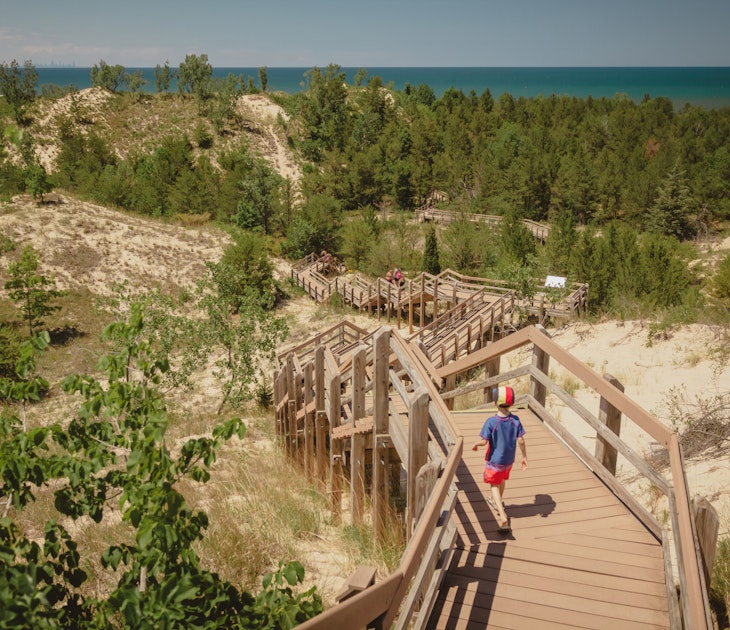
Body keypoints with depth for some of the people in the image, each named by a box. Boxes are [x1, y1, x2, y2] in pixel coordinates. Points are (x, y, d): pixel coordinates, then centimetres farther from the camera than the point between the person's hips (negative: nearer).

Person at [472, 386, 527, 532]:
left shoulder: (491, 422, -25)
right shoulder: (515, 420, -12)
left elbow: (484, 441, -23)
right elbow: (521, 440, -10)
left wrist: (475, 444, -2)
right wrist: (524, 457, 0)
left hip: (494, 460, -4)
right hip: (509, 459, 5)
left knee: (494, 485, 9)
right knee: (502, 480, 29)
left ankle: (503, 517, -6)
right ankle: (497, 502, 54)